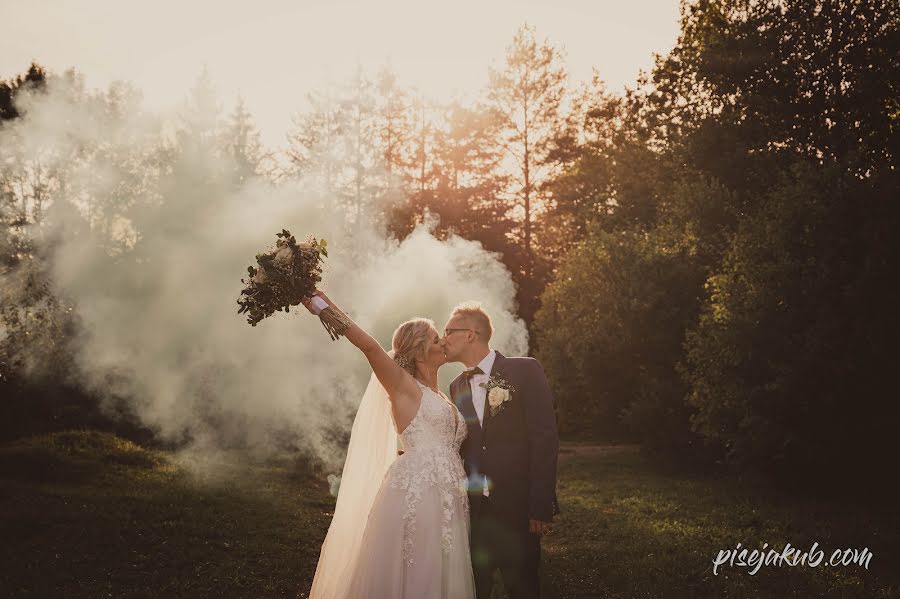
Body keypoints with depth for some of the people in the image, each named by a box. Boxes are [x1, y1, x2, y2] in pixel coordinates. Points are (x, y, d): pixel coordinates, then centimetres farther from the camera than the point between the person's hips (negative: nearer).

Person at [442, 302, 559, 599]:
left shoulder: (525, 371, -5)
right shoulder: (456, 387, 11)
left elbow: (545, 439, -10)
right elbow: (459, 447, 13)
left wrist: (541, 506, -14)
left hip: (517, 508, -4)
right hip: (472, 510, 4)